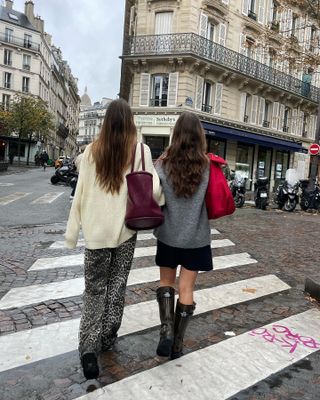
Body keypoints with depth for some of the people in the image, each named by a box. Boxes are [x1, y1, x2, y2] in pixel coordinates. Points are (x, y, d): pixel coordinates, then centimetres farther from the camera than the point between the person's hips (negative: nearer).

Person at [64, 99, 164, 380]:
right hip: (125, 229, 0)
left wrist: (72, 231, 7)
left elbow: (80, 193, 0)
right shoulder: (141, 150, -6)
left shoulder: (92, 151, -2)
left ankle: (89, 348, 1)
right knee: (117, 286, 16)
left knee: (95, 288, 11)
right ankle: (107, 339, 28)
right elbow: (152, 190, -9)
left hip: (96, 229, 1)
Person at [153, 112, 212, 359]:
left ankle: (166, 330, 3)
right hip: (196, 237, 0)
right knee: (186, 288, 10)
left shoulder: (163, 164, -8)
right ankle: (178, 344, 21)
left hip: (169, 234, 0)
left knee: (166, 281, 19)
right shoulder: (208, 165, -7)